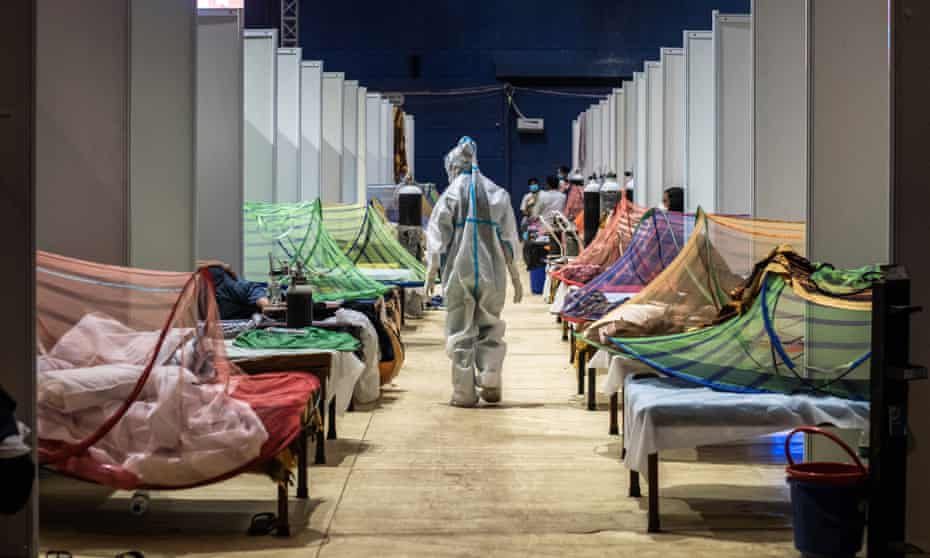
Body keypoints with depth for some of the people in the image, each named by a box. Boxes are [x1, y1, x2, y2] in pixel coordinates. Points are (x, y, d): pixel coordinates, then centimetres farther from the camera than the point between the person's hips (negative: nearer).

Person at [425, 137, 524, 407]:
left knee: (460, 332, 4)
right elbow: (509, 240, 6)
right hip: (492, 273, 3)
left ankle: (465, 393, 5)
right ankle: (491, 384, 9)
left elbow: (438, 238, -4)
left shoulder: (451, 194, -2)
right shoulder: (497, 193, 6)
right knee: (490, 329, 16)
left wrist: (430, 275, 3)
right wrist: (515, 277, 11)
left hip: (459, 273, -2)